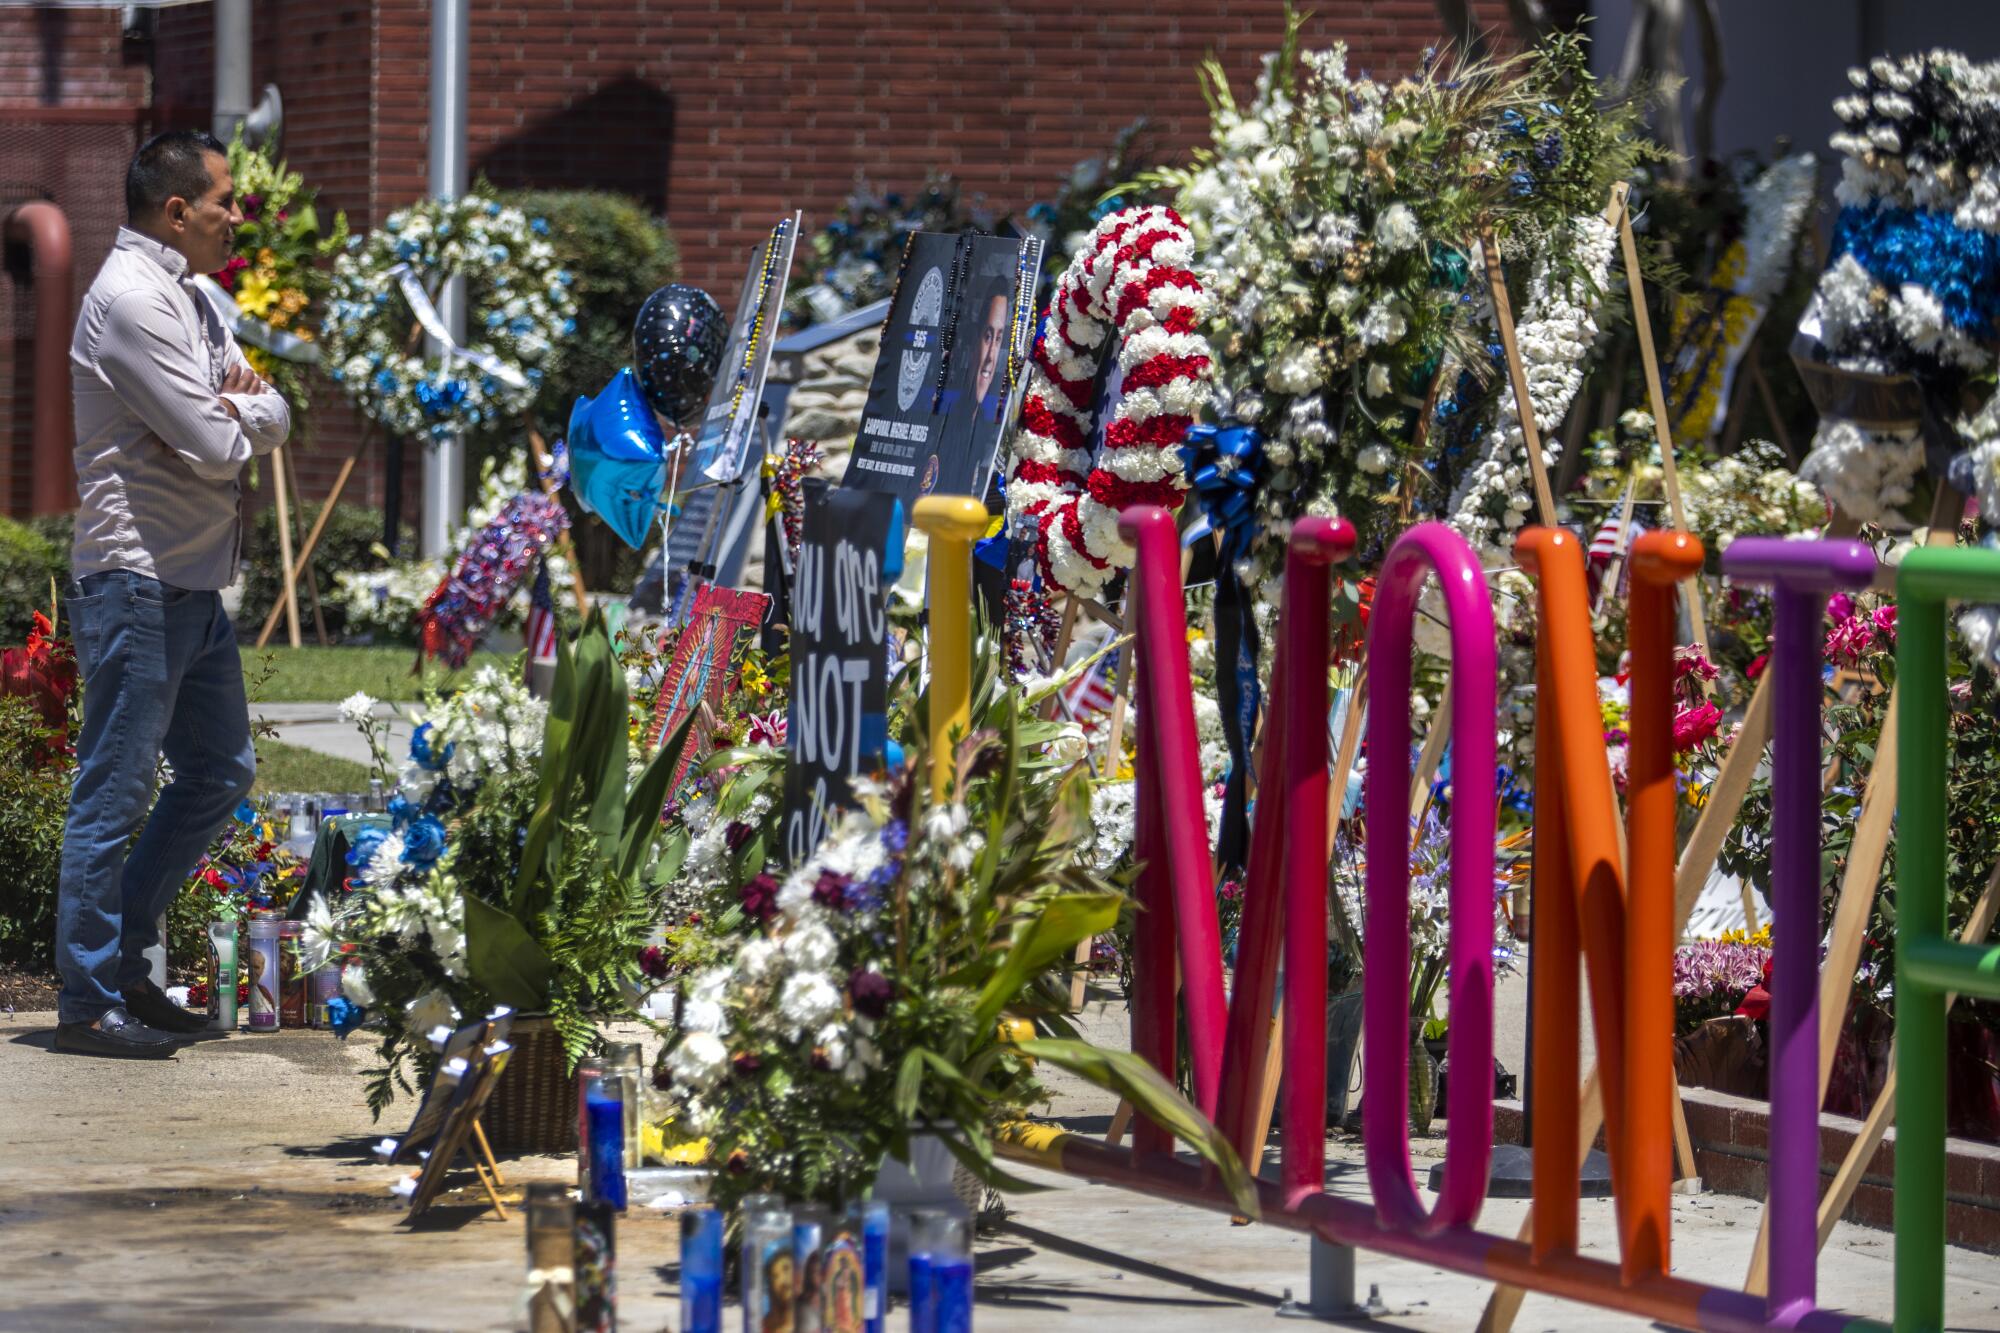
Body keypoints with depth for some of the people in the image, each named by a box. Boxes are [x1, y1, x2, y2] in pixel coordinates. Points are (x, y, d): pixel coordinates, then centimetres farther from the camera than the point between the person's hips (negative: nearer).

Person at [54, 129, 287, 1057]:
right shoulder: (132, 299, -15)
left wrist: (244, 405, -9)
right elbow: (215, 448, -20)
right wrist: (243, 412, 2)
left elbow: (272, 423, 13)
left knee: (219, 772, 16)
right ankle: (89, 1005, 0)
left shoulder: (189, 299, 17)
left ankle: (121, 954, 24)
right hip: (136, 581, -10)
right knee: (115, 793, -5)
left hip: (194, 582, 10)